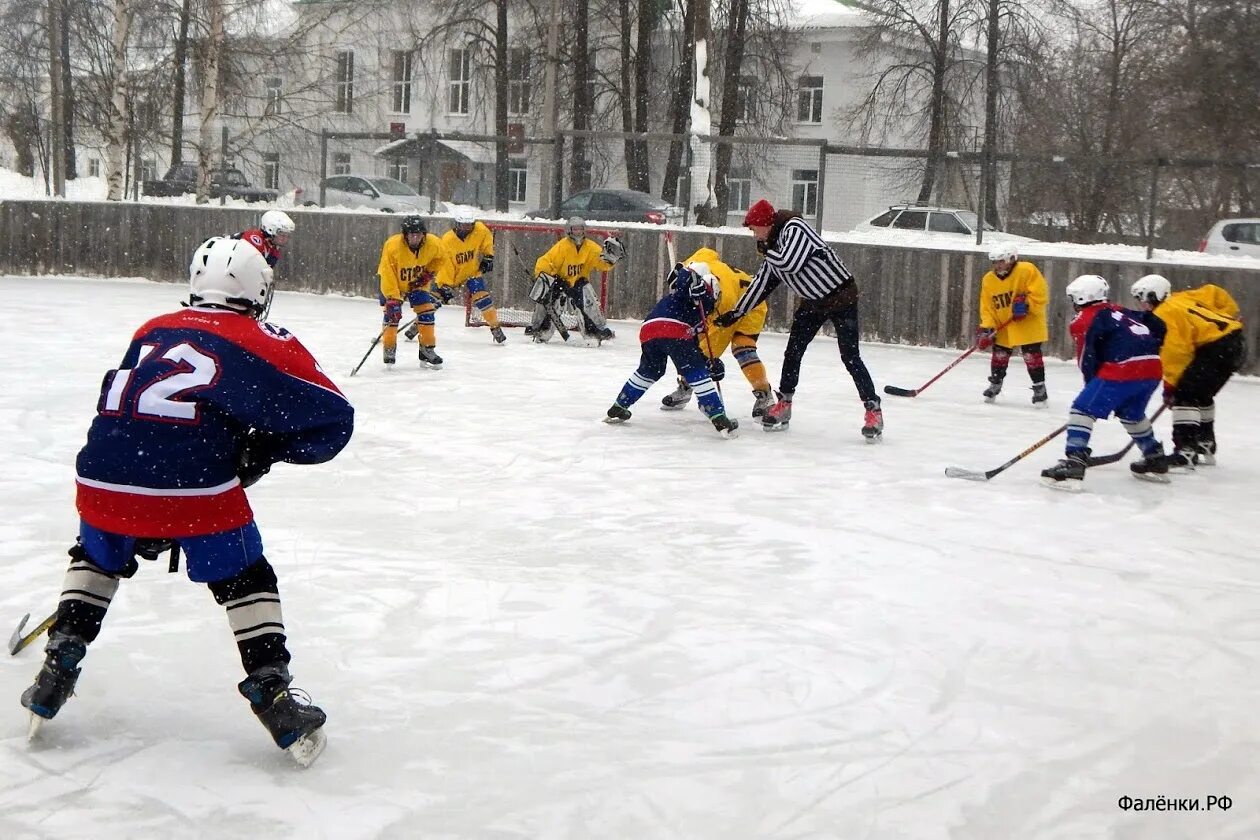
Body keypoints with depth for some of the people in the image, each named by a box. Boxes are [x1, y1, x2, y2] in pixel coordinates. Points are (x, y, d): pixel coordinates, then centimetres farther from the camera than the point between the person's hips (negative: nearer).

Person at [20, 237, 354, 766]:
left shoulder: (151, 332, 24)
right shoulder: (265, 344, 9)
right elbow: (331, 420, 7)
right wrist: (264, 449, 17)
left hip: (103, 482, 4)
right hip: (195, 488, -4)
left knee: (97, 560, 32)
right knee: (245, 581, 15)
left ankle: (56, 674, 29)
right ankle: (273, 699, 10)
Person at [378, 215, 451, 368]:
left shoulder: (433, 244, -24)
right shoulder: (392, 246, -34)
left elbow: (442, 258, -1)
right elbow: (388, 275, -32)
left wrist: (429, 272, -14)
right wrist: (392, 299, -36)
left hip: (418, 283, 2)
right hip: (394, 282, -2)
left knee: (426, 312, -6)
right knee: (392, 312, -10)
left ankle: (427, 349, 6)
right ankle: (389, 349, 7)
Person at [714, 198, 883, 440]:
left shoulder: (794, 228, -18)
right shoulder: (774, 248, 7)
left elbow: (790, 263, -31)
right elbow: (760, 285, 13)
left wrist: (767, 251, -12)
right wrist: (735, 314, 14)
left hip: (841, 295, -9)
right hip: (813, 302, 9)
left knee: (850, 356, -11)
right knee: (793, 351, 8)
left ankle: (873, 411, -5)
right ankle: (784, 404, 22)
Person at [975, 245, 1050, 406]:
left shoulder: (1027, 270, -15)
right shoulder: (989, 280, -1)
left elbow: (1040, 294, -16)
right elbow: (987, 307, -1)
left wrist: (1026, 305, -29)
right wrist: (986, 328, -11)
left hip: (1028, 323, -4)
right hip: (1003, 327, 4)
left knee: (1032, 356, -4)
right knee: (999, 355, 8)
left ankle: (1040, 389, 7)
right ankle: (995, 385, 28)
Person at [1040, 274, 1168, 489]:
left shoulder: (1083, 321, 7)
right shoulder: (1119, 311, 28)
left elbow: (1087, 360, 3)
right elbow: (1158, 327, 24)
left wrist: (1092, 385, 13)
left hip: (1123, 369, -8)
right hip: (1152, 367, 8)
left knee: (1083, 408, -2)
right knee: (1131, 413, 31)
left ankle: (1073, 465, -15)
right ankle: (1156, 461, 39)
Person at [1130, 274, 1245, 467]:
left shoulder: (1165, 315, -9)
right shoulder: (1183, 298, 18)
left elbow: (1175, 352, -13)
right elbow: (1216, 294, 21)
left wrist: (1170, 385, -5)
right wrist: (1224, 320, 23)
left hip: (1219, 348, -10)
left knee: (1184, 395, -11)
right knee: (1201, 395, 24)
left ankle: (1185, 451, -20)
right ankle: (1206, 447, 33)